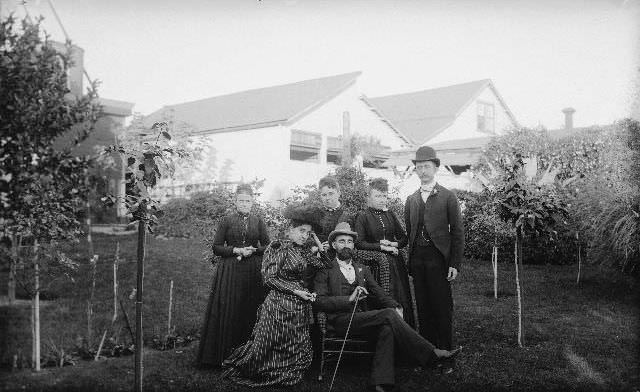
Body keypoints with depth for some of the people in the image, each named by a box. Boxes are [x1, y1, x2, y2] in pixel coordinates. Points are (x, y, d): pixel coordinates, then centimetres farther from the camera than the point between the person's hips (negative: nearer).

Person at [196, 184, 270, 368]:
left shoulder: (258, 221, 8)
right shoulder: (227, 220, 3)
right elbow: (216, 248, 1)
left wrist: (253, 250, -9)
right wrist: (236, 250, -12)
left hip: (254, 272, 1)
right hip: (230, 272, -1)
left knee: (251, 312, 1)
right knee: (228, 312, -2)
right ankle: (225, 355, 7)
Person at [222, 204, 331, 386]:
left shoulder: (303, 252, 10)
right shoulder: (278, 248, -10)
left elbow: (324, 264, 13)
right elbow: (269, 278, -14)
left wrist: (320, 245, 5)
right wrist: (295, 291, -16)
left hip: (300, 306, 7)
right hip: (279, 303, -7)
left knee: (298, 347, 10)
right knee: (272, 344, 1)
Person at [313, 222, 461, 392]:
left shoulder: (362, 270, 24)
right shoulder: (326, 271, 8)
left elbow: (378, 293, 12)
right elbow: (318, 301, -5)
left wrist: (395, 307, -9)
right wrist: (349, 299, -16)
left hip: (362, 319, 5)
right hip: (341, 321, -5)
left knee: (386, 329, -30)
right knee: (388, 315, -26)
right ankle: (432, 353, -21)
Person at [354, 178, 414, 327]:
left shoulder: (390, 215, 14)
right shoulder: (362, 216, -1)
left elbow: (404, 238, 17)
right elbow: (359, 243, -9)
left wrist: (394, 244, -4)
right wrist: (381, 247, -13)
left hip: (396, 263, 5)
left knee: (402, 300, 2)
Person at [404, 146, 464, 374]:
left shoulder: (448, 197, 1)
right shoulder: (411, 200, 14)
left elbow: (457, 233, -1)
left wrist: (455, 265, -7)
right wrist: (409, 261, 7)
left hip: (438, 259, -4)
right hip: (417, 260, 4)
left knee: (442, 310, -2)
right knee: (423, 309, 8)